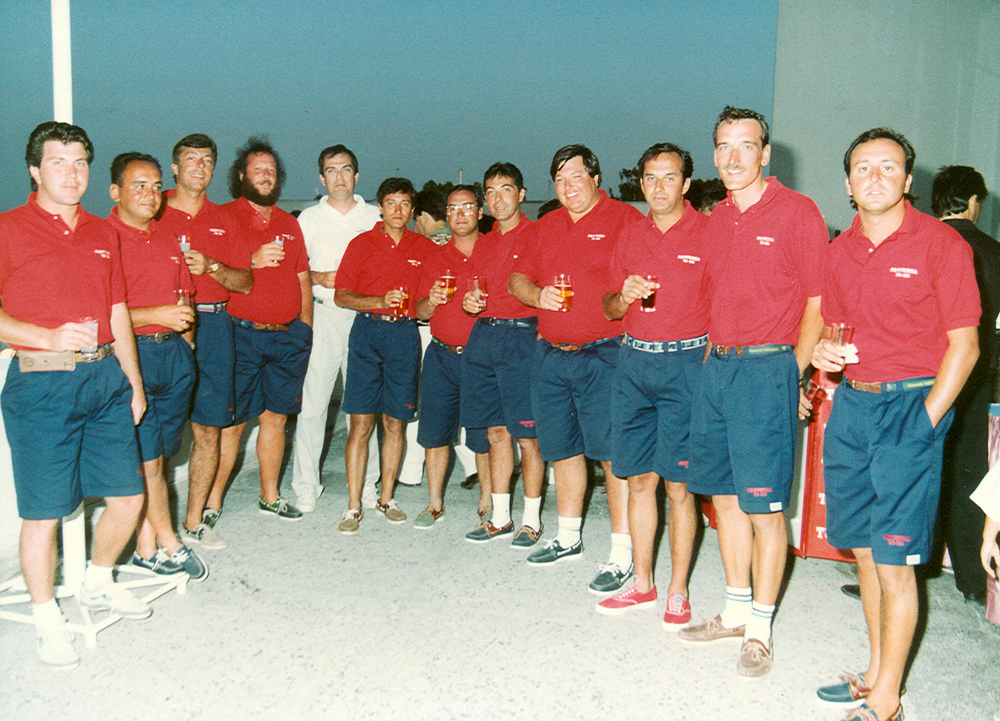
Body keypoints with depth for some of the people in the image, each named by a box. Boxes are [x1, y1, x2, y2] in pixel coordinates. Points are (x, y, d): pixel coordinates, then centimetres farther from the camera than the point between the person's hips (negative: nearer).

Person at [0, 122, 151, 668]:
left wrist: (134, 382, 18)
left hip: (106, 377, 6)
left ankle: (98, 583, 34)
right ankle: (46, 617, 20)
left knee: (128, 496, 9)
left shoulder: (102, 233, 14)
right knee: (44, 510, 1)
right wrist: (50, 336, -19)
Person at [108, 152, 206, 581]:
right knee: (147, 460, -3)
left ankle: (146, 548, 17)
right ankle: (169, 545, 10)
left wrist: (185, 317, 7)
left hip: (173, 352, 6)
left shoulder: (167, 240, 17)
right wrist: (154, 316, -16)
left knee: (155, 459, 9)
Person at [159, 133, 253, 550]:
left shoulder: (222, 222, 16)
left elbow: (245, 282, 11)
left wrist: (211, 266, -6)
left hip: (212, 324, 3)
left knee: (209, 429, 3)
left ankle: (196, 521, 14)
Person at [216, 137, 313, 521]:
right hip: (241, 334, -5)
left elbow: (303, 279, 20)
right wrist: (253, 263, -17)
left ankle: (270, 496, 23)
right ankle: (211, 503, 7)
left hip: (288, 335, 5)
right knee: (231, 422, -3)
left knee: (276, 417, 11)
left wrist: (306, 330, 14)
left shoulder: (289, 223, 17)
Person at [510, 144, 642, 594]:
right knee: (562, 449, 16)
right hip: (551, 354, 7)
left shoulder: (625, 220, -2)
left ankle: (622, 553, 0)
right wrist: (538, 294, -2)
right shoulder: (546, 227, 17)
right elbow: (517, 279, 17)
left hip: (603, 356, -6)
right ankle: (568, 536, 31)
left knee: (612, 452, -7)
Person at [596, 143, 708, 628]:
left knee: (678, 483, -1)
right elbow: (609, 309, 17)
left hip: (685, 361, -5)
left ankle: (677, 592, 11)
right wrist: (625, 297, -5)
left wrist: (710, 361, -12)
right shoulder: (630, 237, 13)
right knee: (639, 479, 9)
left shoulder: (707, 233, -2)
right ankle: (642, 584, 21)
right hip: (633, 360, 5)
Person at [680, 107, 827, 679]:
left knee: (765, 507, -2)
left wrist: (792, 371, -8)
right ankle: (735, 612, 26)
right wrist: (715, 356, 14)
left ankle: (760, 630, 11)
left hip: (768, 368, -7)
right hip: (717, 367, 7)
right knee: (725, 496, 13)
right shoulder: (718, 219, 14)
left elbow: (818, 302, -6)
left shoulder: (796, 212, -6)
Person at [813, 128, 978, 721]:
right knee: (864, 553, 12)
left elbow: (964, 345, -7)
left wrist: (923, 421, -13)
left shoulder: (941, 243, -6)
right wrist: (826, 353, 0)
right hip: (851, 404, 6)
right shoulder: (840, 251, 11)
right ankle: (875, 672, 27)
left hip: (911, 406, -6)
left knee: (894, 560, -3)